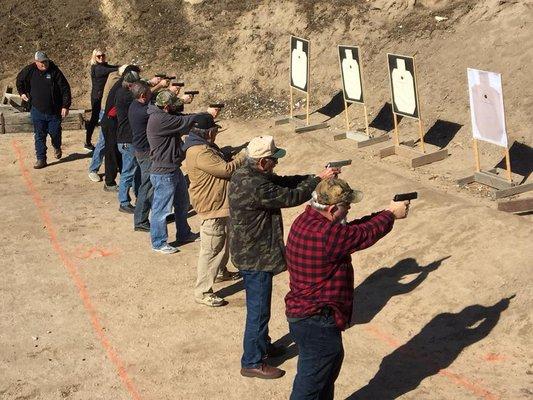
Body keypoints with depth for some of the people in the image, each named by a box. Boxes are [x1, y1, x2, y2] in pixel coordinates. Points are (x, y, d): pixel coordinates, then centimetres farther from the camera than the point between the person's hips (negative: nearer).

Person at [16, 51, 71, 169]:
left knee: (55, 133, 9)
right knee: (39, 136, 2)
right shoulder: (29, 71, -4)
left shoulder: (55, 71, -12)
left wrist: (65, 106, -14)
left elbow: (65, 89, -10)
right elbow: (19, 80, 19)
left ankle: (57, 147, 41)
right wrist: (22, 92, 10)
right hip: (37, 111, 2)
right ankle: (41, 159, 9)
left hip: (54, 111, -1)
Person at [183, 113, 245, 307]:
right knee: (210, 250, -5)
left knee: (224, 241, 28)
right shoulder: (199, 153, -26)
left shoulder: (207, 147, 9)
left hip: (222, 203, 11)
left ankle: (221, 271, 49)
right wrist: (244, 156, -14)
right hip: (211, 207, -11)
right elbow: (226, 169, -26)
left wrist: (242, 153, 5)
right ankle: (202, 292, 3)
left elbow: (224, 162, 18)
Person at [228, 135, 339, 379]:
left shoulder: (244, 174, 2)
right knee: (258, 310, 3)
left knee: (259, 306, 25)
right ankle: (252, 363, 16)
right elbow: (290, 197, -24)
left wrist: (316, 176, -2)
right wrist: (319, 180, -13)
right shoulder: (255, 188, -30)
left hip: (249, 252, 10)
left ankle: (262, 345, 42)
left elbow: (283, 182, 7)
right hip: (256, 258, -10)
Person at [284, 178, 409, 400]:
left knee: (333, 360, 28)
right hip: (316, 322, -10)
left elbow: (351, 229, 11)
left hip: (302, 313, 10)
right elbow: (364, 234, -16)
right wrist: (391, 214, 2)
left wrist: (386, 212, 10)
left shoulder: (306, 220, 1)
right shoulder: (326, 234, -29)